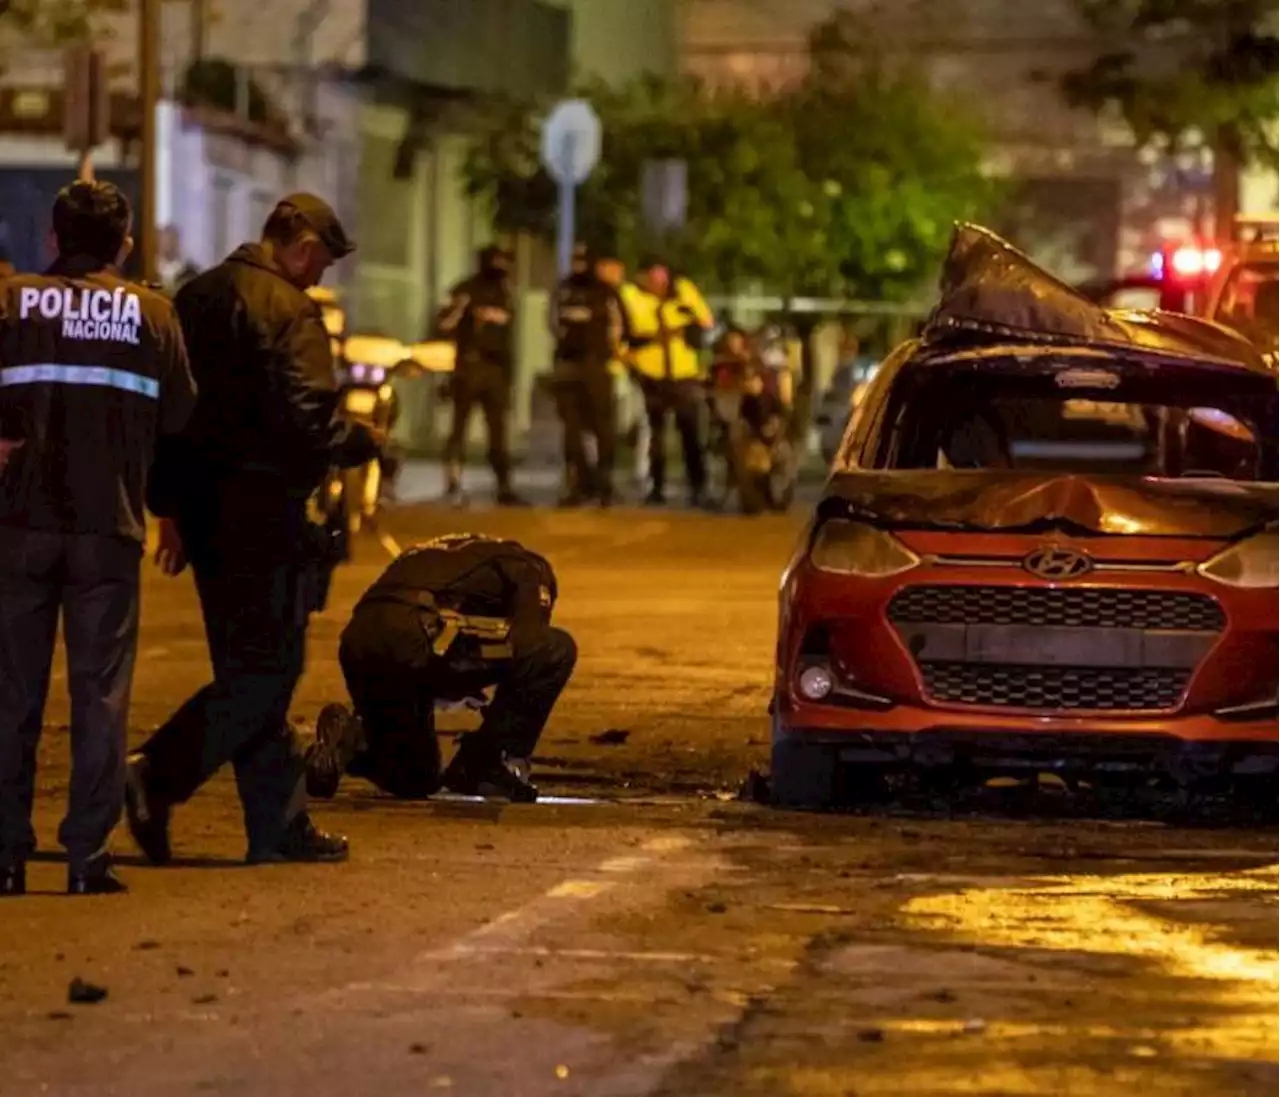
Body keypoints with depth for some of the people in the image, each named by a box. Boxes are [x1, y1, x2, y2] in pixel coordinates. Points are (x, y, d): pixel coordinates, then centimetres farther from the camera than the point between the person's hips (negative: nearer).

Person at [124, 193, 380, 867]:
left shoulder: (196, 299, 14)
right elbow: (307, 418, -20)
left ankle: (280, 824, 15)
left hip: (203, 506, 9)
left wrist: (169, 507, 22)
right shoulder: (290, 312, -12)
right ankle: (158, 779, -15)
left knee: (250, 666, 13)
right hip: (261, 507, -9)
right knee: (266, 669, -4)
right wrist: (362, 444, 0)